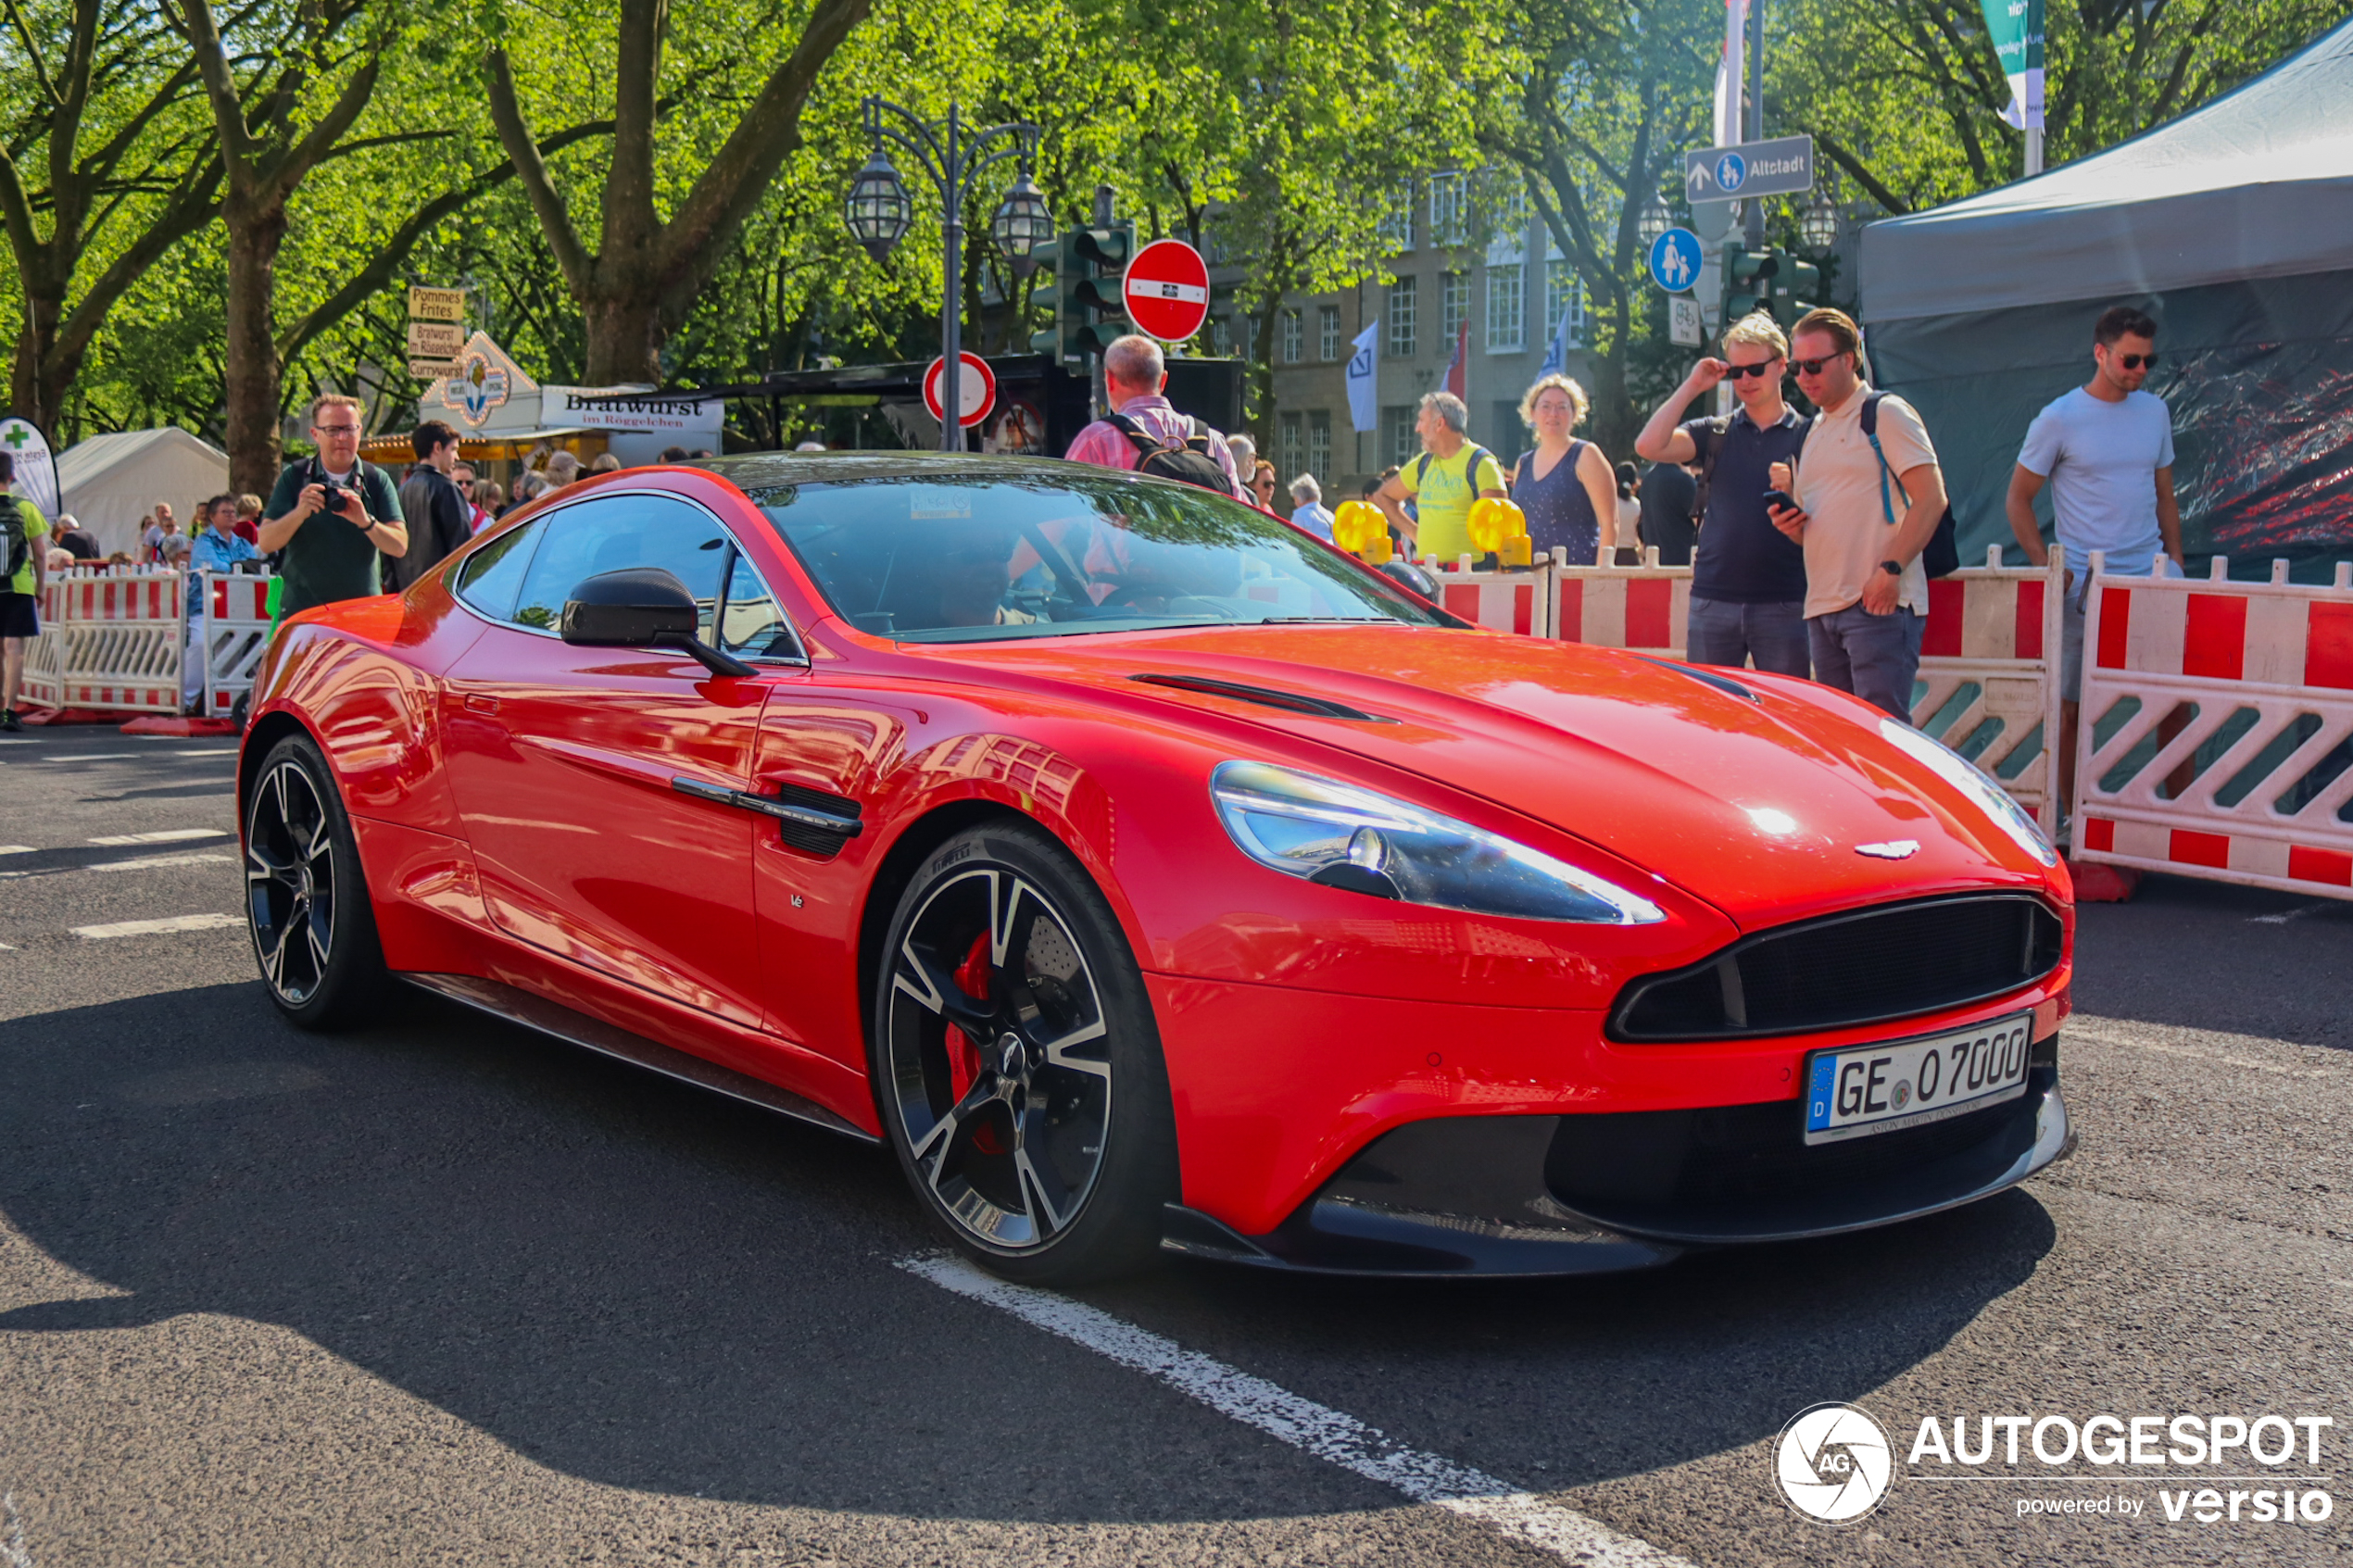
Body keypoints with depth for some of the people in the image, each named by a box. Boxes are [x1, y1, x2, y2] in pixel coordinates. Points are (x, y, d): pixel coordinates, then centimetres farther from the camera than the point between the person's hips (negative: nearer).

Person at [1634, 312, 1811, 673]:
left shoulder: (1806, 436, 6)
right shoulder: (1714, 432, 12)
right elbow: (1649, 446, -5)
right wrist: (1692, 386, -1)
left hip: (1784, 604, -2)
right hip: (1713, 600, 2)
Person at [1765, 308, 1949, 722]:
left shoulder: (1886, 413, -2)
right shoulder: (1812, 433, 22)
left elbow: (1931, 498, -11)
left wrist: (1891, 569, -21)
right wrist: (1792, 524, 5)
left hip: (1879, 603, -8)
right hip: (1821, 608, 8)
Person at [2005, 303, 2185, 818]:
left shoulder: (2155, 411, 10)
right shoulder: (2059, 419, -4)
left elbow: (2164, 494, 18)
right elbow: (2017, 499, 1)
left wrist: (2175, 562, 9)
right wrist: (2047, 568, -7)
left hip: (2149, 573, 4)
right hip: (2084, 581, -4)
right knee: (2071, 703, 0)